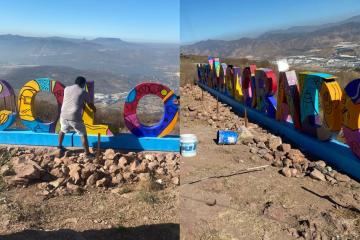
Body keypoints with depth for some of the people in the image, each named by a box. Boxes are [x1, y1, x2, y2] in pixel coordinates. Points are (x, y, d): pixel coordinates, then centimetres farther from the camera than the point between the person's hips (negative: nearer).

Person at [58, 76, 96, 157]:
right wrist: (94, 109, 33)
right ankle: (87, 153, 12)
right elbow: (90, 104, 11)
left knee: (62, 130, 33)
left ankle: (60, 146, 46)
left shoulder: (66, 89, 12)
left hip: (64, 115, 5)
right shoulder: (84, 92, 0)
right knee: (83, 135, 9)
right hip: (75, 117, -4)